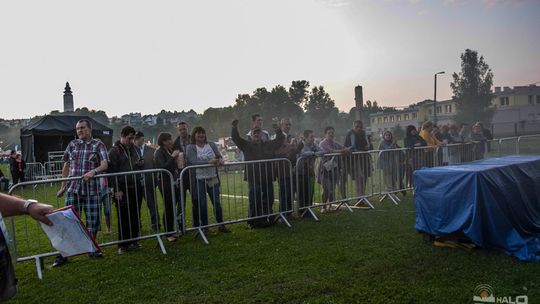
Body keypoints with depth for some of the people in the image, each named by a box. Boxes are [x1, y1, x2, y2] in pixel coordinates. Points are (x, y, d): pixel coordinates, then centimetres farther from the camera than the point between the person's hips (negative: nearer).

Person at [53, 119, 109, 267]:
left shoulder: (98, 145, 2)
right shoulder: (72, 144, 9)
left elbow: (105, 165, -9)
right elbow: (66, 166, 15)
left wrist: (93, 172, -29)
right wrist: (63, 187, 15)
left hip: (91, 189, -1)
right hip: (73, 189, 1)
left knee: (93, 221, 5)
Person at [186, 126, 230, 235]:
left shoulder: (211, 145, 9)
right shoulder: (190, 147, -3)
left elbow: (219, 156, 3)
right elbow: (194, 161, -18)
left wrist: (220, 160, -22)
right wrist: (209, 162, -30)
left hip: (213, 179, 3)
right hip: (199, 180, -3)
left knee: (217, 202, 5)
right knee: (202, 204, 4)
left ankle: (221, 225, 15)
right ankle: (204, 227, 17)